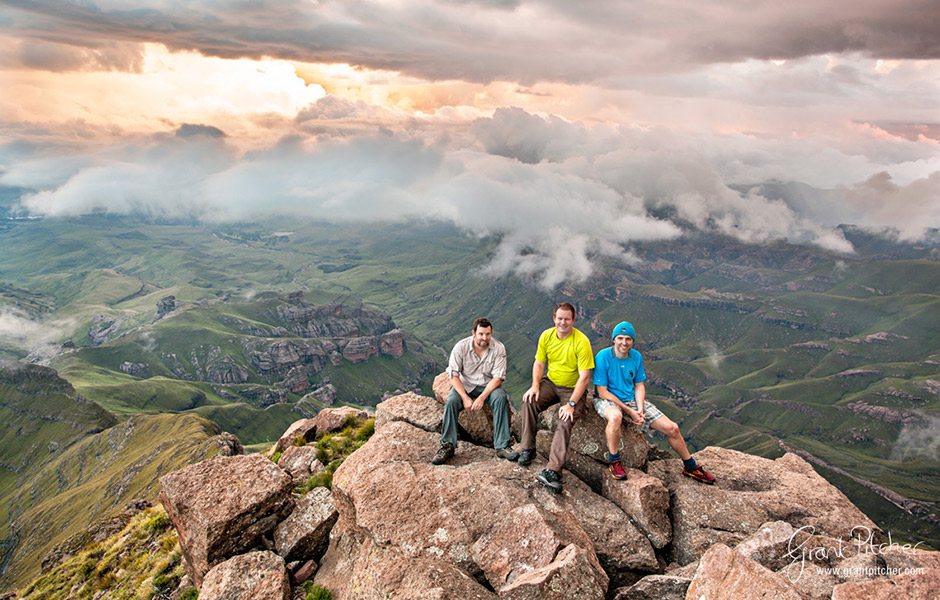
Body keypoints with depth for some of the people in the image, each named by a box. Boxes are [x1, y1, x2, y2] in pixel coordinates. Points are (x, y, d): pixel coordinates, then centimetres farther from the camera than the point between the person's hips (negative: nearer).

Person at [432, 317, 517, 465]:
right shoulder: (461, 347, -14)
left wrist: (482, 398, -26)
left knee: (501, 398, -30)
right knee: (451, 401, -28)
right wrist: (465, 398, -25)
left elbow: (498, 378, -14)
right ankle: (448, 445, -16)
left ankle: (502, 446, -25)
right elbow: (453, 375, -12)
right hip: (465, 385, 0)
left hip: (489, 385, 0)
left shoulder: (498, 348, -13)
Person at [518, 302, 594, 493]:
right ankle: (528, 449, -10)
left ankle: (553, 471, -35)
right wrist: (535, 385, -11)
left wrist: (571, 403, -26)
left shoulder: (581, 342, -18)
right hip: (550, 383, 5)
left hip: (573, 389, -4)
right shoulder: (546, 336, -1)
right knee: (529, 400, -23)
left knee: (566, 421, -28)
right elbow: (539, 363, 8)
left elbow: (584, 377, -19)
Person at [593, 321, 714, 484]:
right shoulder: (603, 357, -18)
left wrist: (640, 409, -12)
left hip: (632, 399, 5)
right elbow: (602, 391, -18)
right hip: (607, 400, -5)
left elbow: (639, 386, 7)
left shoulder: (636, 357, -1)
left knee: (672, 428, -1)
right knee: (615, 416, -43)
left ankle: (690, 467, 25)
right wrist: (629, 411, -20)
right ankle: (614, 461, -20)